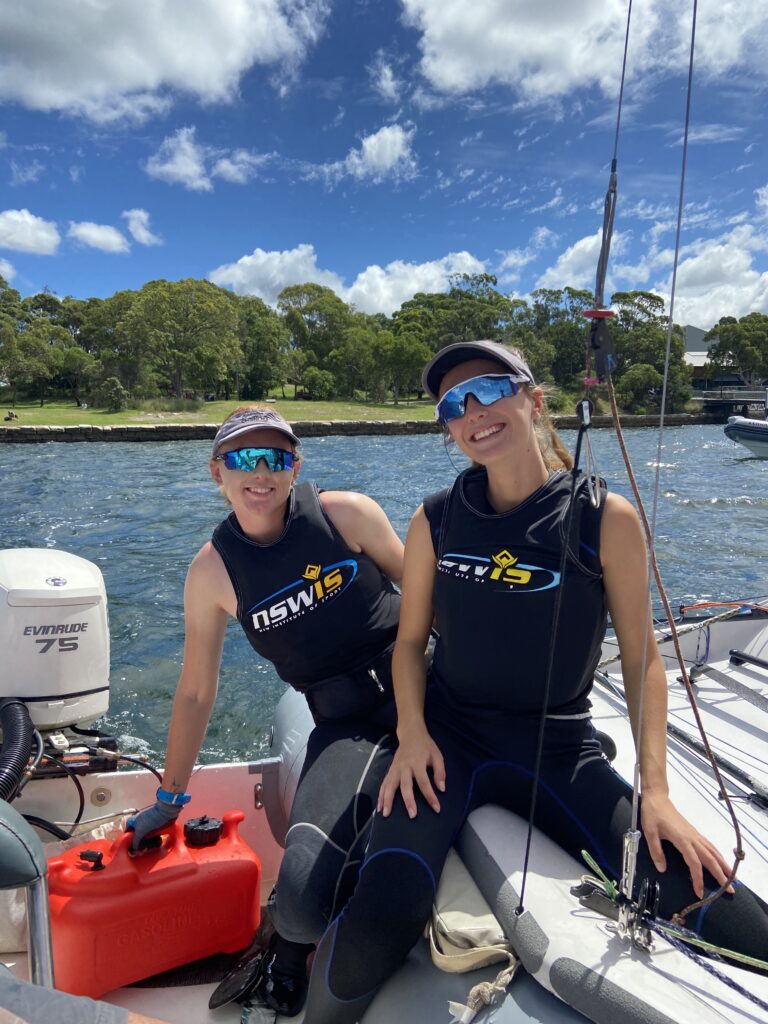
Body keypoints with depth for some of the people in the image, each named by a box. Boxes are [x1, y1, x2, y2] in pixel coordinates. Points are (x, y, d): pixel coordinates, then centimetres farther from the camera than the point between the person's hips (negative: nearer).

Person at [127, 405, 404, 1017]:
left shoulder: (347, 513, -3)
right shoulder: (212, 571, 1)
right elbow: (195, 693, 10)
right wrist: (170, 798, 17)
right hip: (343, 723, 0)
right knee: (302, 900, -19)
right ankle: (292, 940, 17)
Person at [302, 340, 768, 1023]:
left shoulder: (606, 520, -6)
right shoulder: (436, 521, 0)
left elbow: (642, 658, 0)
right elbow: (411, 640, 8)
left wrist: (655, 789, -7)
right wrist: (412, 733, -8)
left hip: (561, 749, 0)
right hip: (449, 736, 1)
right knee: (377, 930, -24)